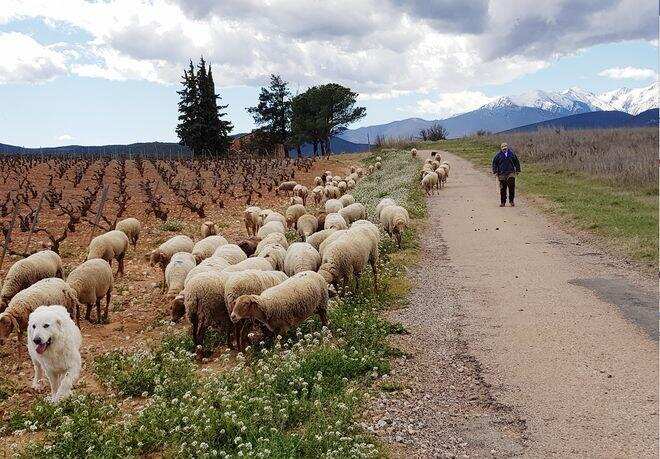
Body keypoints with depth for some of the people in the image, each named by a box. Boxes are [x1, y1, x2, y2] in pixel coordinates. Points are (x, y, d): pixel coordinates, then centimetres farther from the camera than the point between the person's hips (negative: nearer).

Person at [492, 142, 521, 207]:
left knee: (512, 187, -8)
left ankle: (511, 201, 5)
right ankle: (503, 202, 12)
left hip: (511, 173, 0)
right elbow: (494, 163, 9)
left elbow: (517, 162, 17)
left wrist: (518, 170, 16)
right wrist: (495, 172, 1)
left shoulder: (512, 154, 8)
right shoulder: (498, 155, 4)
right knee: (502, 189, 3)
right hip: (502, 174, 0)